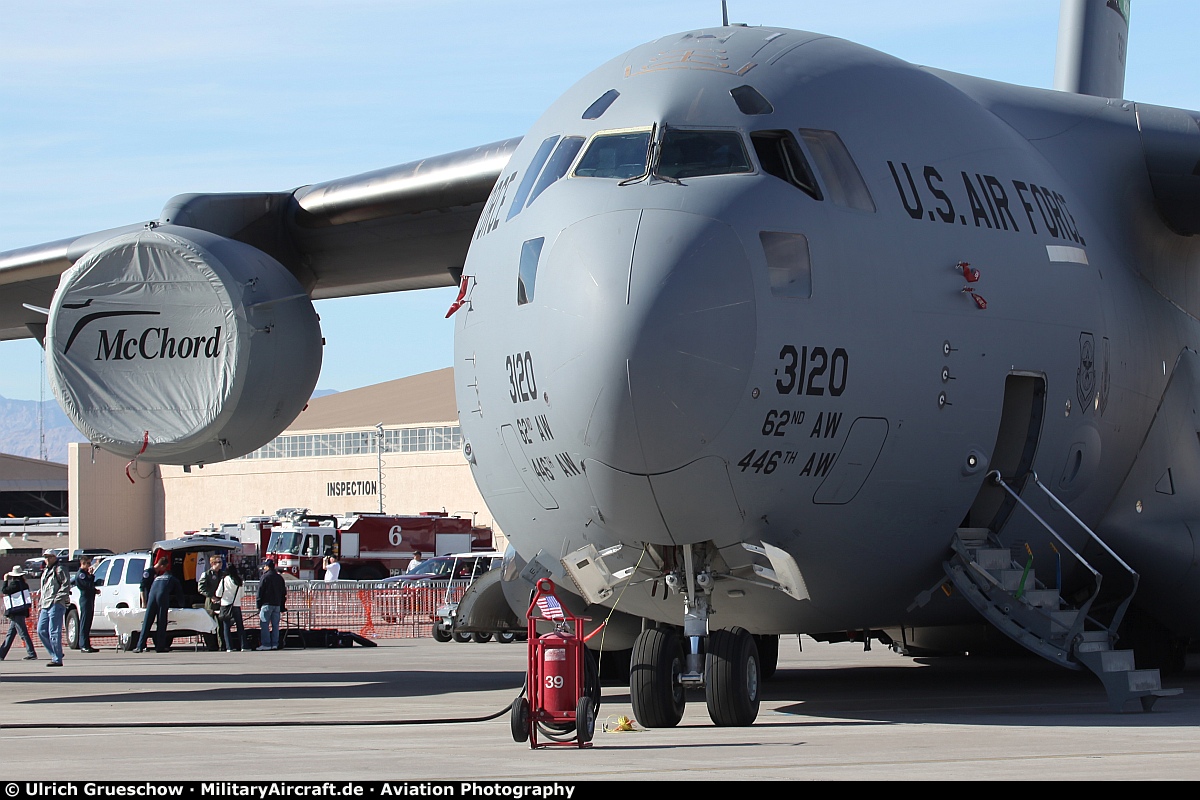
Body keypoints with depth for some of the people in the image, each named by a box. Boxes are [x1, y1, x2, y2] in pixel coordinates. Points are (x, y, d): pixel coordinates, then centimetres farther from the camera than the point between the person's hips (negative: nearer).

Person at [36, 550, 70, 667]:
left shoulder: (59, 569, -2)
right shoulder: (46, 572, 26)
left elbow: (66, 585, -13)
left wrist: (57, 598, -19)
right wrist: (40, 607, 25)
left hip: (56, 605, -10)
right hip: (46, 606, 10)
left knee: (54, 632, -11)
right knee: (41, 631, 4)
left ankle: (57, 659, -10)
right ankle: (55, 654, 13)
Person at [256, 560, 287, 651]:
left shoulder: (265, 577, -8)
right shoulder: (280, 578, 12)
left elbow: (260, 592, -8)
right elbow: (284, 593, 16)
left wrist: (258, 606, -2)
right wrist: (282, 607, 20)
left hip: (267, 604, -6)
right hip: (277, 605, 6)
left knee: (264, 624, -3)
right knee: (275, 625, 7)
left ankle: (266, 644, -9)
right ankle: (275, 644, 5)